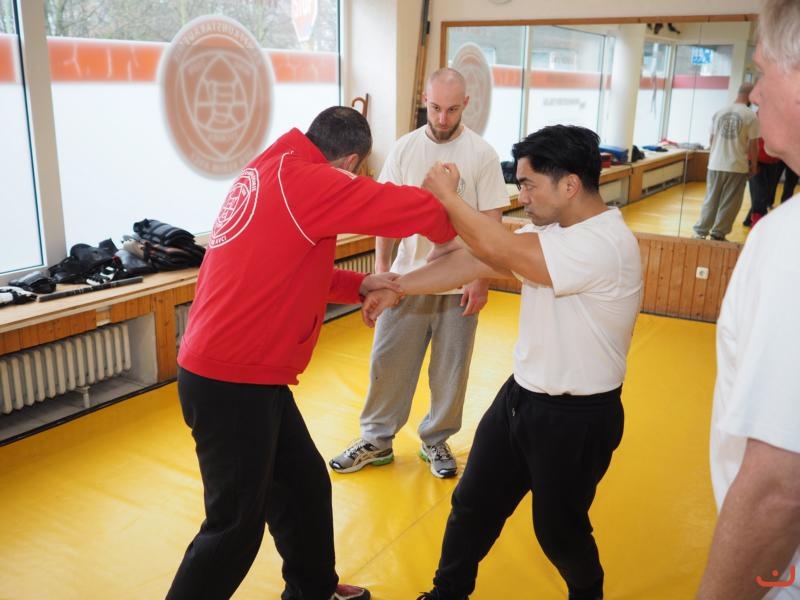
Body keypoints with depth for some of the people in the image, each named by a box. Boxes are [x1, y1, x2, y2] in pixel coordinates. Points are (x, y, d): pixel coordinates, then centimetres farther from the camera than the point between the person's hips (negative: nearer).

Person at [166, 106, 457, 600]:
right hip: (231, 383, -10)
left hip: (246, 374, 10)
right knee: (236, 524, 5)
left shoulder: (272, 173, 11)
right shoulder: (304, 180, -18)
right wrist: (446, 229, 4)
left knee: (305, 484, 21)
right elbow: (415, 208, -18)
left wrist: (360, 285, 9)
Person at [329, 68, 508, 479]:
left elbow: (491, 223, -5)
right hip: (408, 276, 2)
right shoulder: (405, 148, 1)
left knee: (449, 368, 10)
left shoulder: (482, 154, -6)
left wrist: (481, 280, -9)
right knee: (388, 361, 8)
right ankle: (376, 440, 25)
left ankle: (436, 441, 29)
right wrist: (381, 265, 1)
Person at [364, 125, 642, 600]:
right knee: (472, 505, 16)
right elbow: (474, 261, 0)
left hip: (577, 417, -8)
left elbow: (496, 250, -30)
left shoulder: (604, 245, -27)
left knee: (559, 528, 14)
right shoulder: (550, 230, 3)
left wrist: (447, 195, -17)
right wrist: (396, 287, -3)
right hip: (522, 396, 8)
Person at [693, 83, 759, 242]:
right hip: (737, 166, -4)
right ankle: (718, 234, 8)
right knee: (729, 204, 5)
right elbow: (753, 145, -6)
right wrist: (754, 166, 8)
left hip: (715, 164, 4)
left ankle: (700, 231, 14)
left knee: (710, 200, 12)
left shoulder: (719, 112, 5)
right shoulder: (751, 116, -8)